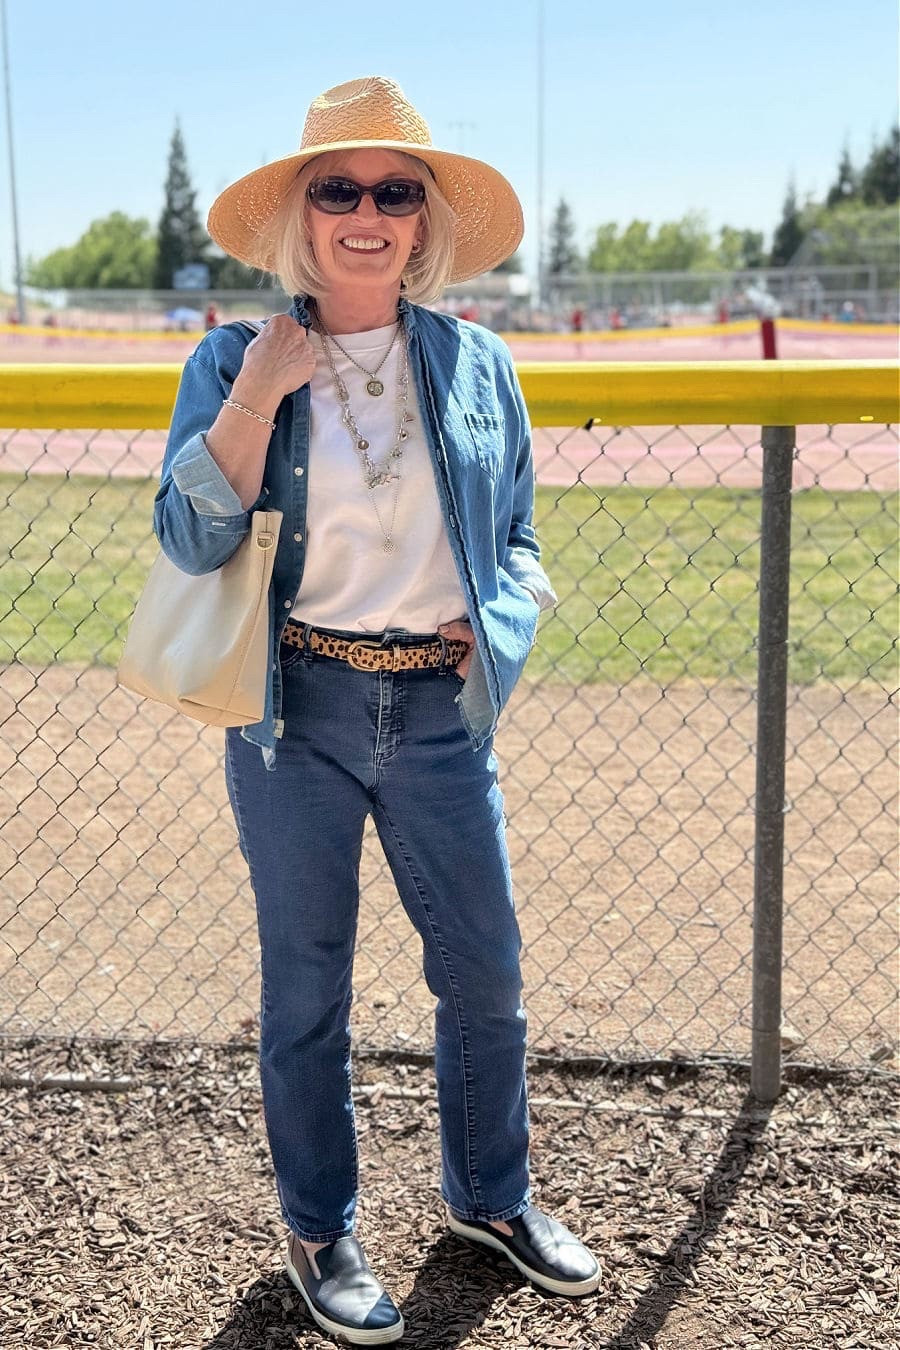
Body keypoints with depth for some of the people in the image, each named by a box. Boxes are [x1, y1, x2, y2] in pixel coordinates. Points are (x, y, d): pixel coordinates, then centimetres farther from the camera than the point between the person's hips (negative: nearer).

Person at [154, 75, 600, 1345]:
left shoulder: (477, 364, 5)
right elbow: (189, 539, -9)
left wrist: (504, 620, -4)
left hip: (438, 710, 2)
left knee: (486, 973, 10)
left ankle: (490, 1194, 35)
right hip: (297, 714, -2)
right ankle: (320, 1232, 30)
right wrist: (255, 400, -17)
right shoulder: (234, 361, -1)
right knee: (306, 988, 10)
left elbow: (517, 535, 14)